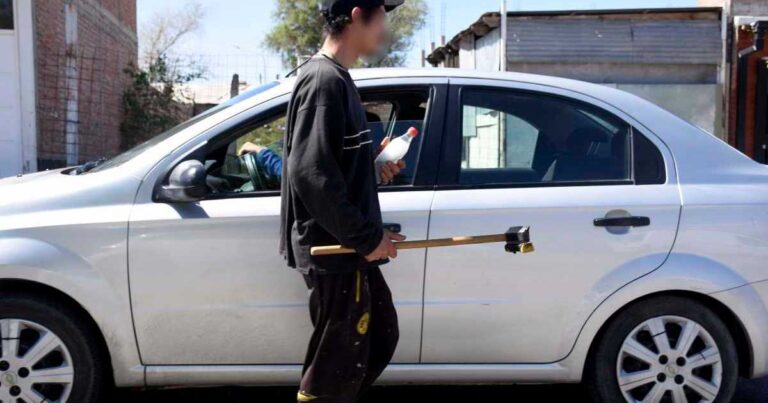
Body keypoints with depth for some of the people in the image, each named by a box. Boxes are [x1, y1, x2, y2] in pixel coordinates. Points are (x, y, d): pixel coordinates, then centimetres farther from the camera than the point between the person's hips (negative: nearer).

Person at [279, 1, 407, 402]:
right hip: (333, 250, -10)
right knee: (336, 366, -1)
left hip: (347, 247, 10)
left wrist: (375, 166, 7)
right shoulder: (324, 79, -18)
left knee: (381, 337, 21)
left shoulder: (336, 79, 14)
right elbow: (310, 172, -25)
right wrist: (366, 237, -20)